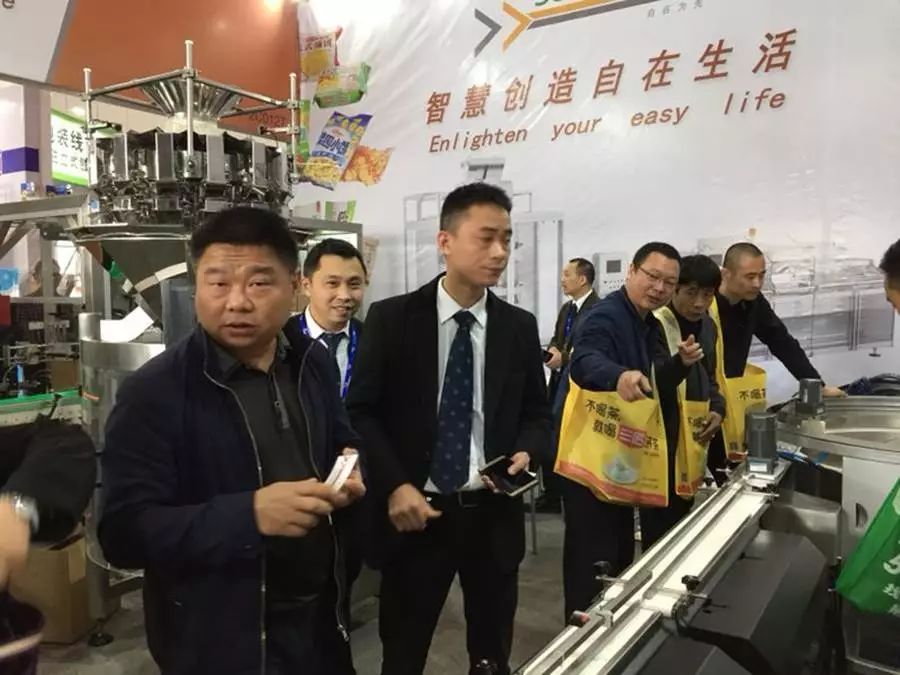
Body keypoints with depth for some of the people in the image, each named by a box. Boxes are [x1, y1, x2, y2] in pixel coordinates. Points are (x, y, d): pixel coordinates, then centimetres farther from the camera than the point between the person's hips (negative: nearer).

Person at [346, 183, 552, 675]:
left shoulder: (519, 327, 3)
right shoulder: (391, 318, -6)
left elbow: (537, 412, 11)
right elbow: (361, 411, -5)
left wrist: (526, 451, -10)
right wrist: (395, 485, -15)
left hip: (493, 514, 3)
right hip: (416, 512, -2)